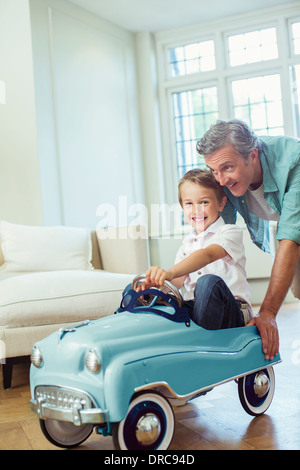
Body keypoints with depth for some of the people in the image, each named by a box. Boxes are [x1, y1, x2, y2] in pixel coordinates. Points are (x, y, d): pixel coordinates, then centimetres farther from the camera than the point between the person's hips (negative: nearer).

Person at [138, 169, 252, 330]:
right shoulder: (187, 242, 19)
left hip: (231, 313, -4)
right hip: (193, 308, 5)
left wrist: (170, 272, -41)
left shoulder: (230, 232, -2)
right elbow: (178, 281, 8)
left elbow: (207, 255, -23)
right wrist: (155, 282, -17)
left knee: (209, 282, -37)